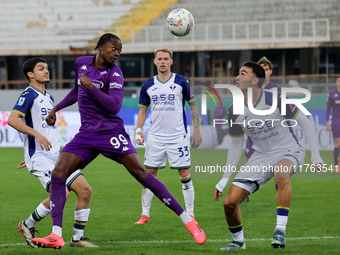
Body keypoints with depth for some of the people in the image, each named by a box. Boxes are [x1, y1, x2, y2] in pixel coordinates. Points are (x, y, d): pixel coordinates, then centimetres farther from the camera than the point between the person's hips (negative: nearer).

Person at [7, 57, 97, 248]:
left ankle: (78, 238, 6)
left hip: (56, 156, 9)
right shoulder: (29, 95, -6)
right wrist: (36, 134, -27)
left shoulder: (49, 97, 20)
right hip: (39, 157, -9)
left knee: (85, 190, -3)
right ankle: (28, 225, -2)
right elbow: (12, 119, -19)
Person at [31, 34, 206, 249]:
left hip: (110, 132, -5)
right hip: (86, 133, 5)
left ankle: (188, 221, -10)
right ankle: (56, 236, -14)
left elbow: (115, 106, -19)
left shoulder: (114, 73, -7)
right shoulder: (82, 63, 10)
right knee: (58, 174, -12)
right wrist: (56, 108, 25)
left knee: (142, 173, -14)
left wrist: (91, 87, -19)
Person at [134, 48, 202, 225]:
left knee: (184, 174, -3)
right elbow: (143, 110, 14)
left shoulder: (182, 82, -2)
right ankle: (145, 214, 9)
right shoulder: (148, 85, 6)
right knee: (150, 174, 1)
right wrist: (139, 130, 0)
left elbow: (193, 106, 5)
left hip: (178, 136, -2)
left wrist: (197, 130, 0)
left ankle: (190, 214, 5)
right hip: (155, 137, 2)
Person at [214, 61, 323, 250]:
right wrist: (225, 178, 7)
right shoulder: (235, 112, -3)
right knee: (230, 201, -7)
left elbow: (305, 123, -7)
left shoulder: (275, 100, -17)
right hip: (261, 155, 5)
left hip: (289, 151, -5)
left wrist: (316, 156, -11)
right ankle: (238, 241, 21)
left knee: (281, 174, -42)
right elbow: (236, 145, 9)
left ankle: (280, 231, -34)